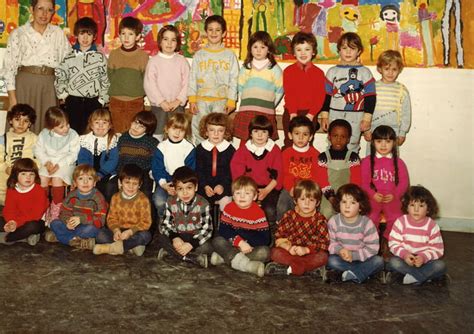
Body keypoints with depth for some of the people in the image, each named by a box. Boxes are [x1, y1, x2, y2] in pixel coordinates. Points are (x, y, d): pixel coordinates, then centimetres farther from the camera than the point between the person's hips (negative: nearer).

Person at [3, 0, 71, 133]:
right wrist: (12, 97, -6)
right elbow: (9, 66, 2)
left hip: (49, 87, 1)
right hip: (24, 84, -1)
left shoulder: (58, 33, 10)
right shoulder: (18, 34, 5)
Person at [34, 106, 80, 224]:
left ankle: (55, 213, -12)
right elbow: (39, 150, 3)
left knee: (57, 179, -29)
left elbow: (73, 155, -10)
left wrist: (59, 165, -18)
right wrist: (46, 162, -14)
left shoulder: (73, 135, -9)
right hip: (48, 163, 3)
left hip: (65, 164, -3)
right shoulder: (44, 134, -1)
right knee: (41, 179, -22)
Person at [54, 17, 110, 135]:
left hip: (93, 102, -1)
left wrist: (102, 100, -1)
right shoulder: (69, 58, 4)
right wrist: (63, 94, 1)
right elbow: (60, 78, 9)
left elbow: (105, 80, 2)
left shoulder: (100, 57, 2)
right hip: (73, 102, 1)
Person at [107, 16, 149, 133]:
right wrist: (118, 89, 0)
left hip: (136, 101, -1)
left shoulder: (143, 55, -3)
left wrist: (138, 91, -3)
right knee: (119, 131, 6)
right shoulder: (114, 54, 2)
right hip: (117, 101, 1)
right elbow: (110, 75, 6)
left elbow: (146, 78, 0)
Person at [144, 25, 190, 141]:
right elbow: (149, 84, -7)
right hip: (158, 105, -1)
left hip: (177, 105, 1)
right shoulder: (154, 61, -2)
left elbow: (186, 83, -2)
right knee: (157, 133, 6)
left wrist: (178, 100, -12)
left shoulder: (182, 61, 2)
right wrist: (161, 101, -13)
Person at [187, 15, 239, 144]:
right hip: (201, 100, 1)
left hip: (221, 100, -1)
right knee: (199, 132, 4)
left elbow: (233, 80, 2)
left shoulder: (230, 55, 4)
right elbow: (192, 78, 5)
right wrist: (192, 99, -2)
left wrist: (231, 101, -4)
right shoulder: (199, 55, 7)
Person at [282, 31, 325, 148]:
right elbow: (288, 94, -6)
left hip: (310, 115, 0)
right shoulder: (288, 71, 1)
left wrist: (311, 114, -15)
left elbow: (320, 96, -4)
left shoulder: (318, 73, 2)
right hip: (291, 114, 0)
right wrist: (293, 113, -16)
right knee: (289, 145, 6)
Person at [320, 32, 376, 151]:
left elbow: (370, 97, 0)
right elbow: (326, 95, 7)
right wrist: (324, 116, 3)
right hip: (335, 116, 2)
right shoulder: (332, 71, 7)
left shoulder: (365, 72, 2)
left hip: (356, 118, -1)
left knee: (352, 147, 2)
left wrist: (367, 118, -5)